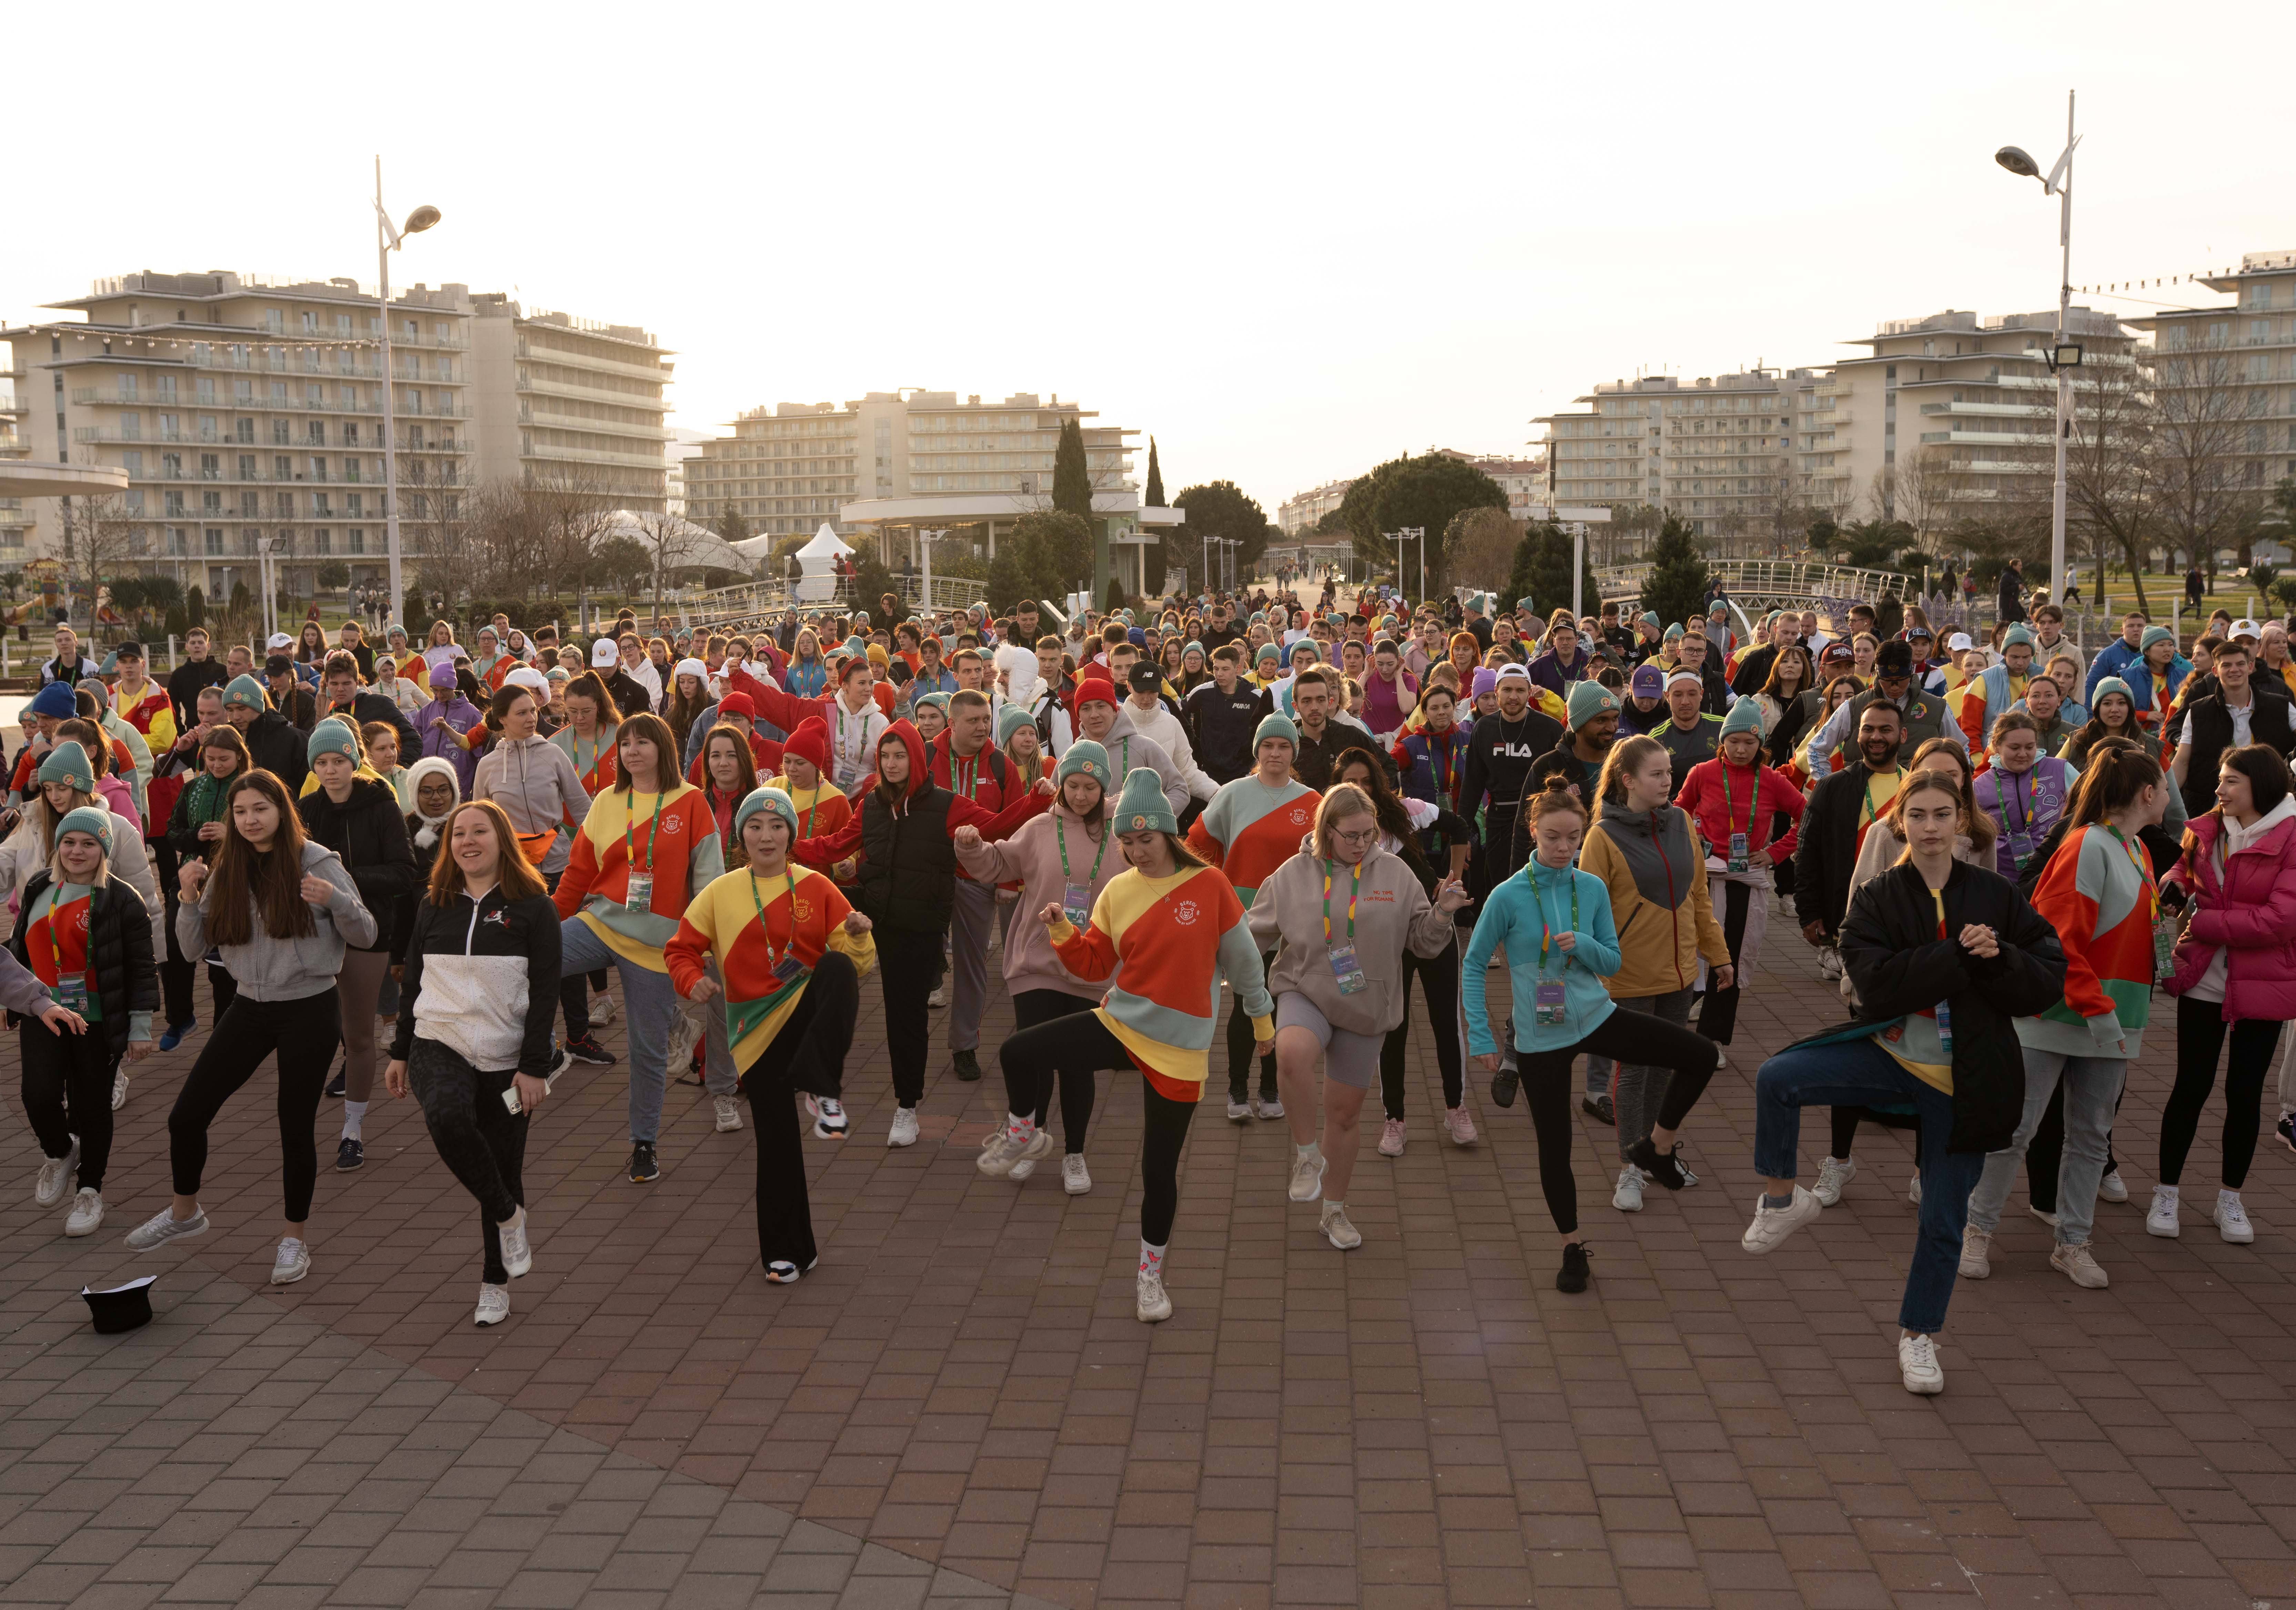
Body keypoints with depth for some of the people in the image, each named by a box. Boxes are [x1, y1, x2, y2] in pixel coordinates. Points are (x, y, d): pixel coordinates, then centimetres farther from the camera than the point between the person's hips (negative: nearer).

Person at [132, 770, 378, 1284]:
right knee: (186, 1116, 5)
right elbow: (194, 948, 6)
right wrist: (189, 900, -11)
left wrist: (336, 901, -27)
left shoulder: (317, 862, -9)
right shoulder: (227, 870, 3)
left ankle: (296, 1237, 22)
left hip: (310, 1011, -4)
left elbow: (367, 934, -8)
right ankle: (185, 1212, 31)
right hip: (250, 1009, 4)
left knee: (296, 1127, 3)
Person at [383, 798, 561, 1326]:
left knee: (504, 1168, 4)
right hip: (438, 1046, 2)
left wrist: (535, 1068, -11)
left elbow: (545, 993, -5)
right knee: (447, 1117, -30)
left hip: (505, 1059, -2)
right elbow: (412, 981, 16)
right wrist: (400, 1054, 13)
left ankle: (495, 1284, 24)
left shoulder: (533, 907, -3)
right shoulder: (434, 904, 9)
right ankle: (509, 1215, -7)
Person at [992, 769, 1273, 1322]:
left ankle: (1151, 1275, 25)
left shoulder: (1208, 886, -9)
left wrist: (1262, 1017, 11)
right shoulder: (1118, 892, 1)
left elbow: (1241, 957, 2)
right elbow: (1094, 966, 6)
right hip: (1120, 1024, 3)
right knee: (1017, 1054, -15)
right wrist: (1063, 932, -12)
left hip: (1179, 1046, -3)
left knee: (1160, 1167, 4)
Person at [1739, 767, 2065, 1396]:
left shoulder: (1996, 896, -1)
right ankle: (1783, 1196, -2)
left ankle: (1919, 1336, 28)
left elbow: (2051, 980, -1)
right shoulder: (1878, 900, -2)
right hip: (1891, 1054, 0)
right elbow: (1878, 984, -16)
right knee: (1777, 1077, -25)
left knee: (1944, 1219, 6)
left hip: (1963, 1078, 0)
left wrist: (1998, 960, -19)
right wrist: (1958, 954, -22)